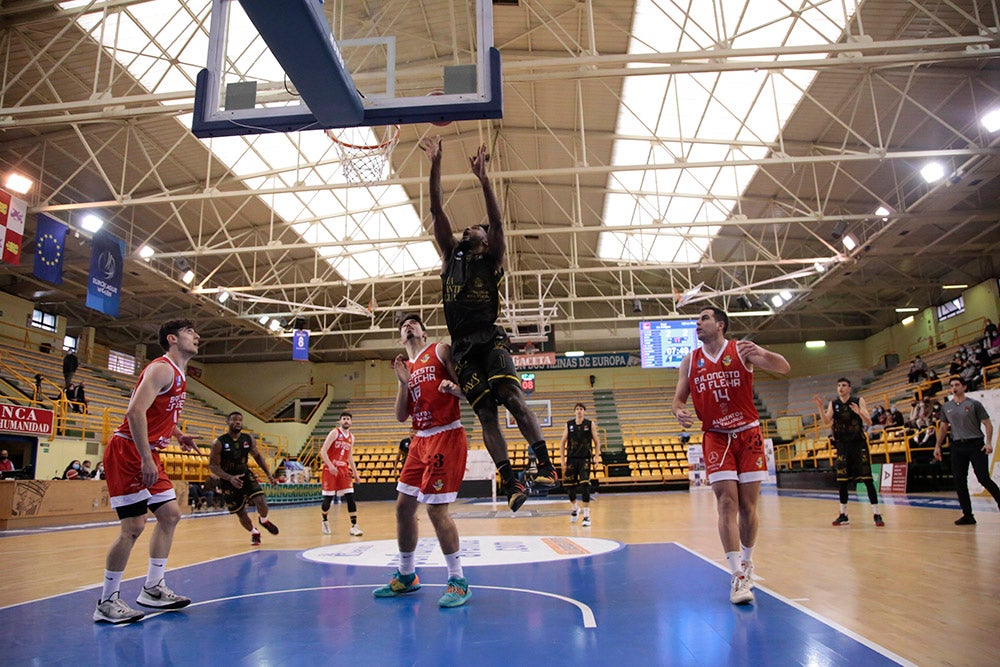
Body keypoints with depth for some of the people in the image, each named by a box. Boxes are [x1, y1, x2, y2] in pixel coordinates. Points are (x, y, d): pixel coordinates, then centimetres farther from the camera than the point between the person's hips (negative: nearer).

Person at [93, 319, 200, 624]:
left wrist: (178, 434, 15)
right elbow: (135, 411, -27)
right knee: (134, 526, -9)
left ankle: (153, 589, 20)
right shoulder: (162, 369, -16)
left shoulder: (178, 375, 15)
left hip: (148, 455, 10)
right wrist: (146, 460, -29)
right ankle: (107, 602, 5)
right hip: (127, 453, -10)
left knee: (170, 514, 10)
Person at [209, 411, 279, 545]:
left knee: (261, 501, -19)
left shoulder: (248, 439, -7)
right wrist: (230, 478, -30)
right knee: (241, 514, 1)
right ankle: (254, 533, 32)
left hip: (245, 474, 2)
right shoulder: (219, 443, -18)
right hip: (228, 480, -2)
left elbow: (257, 456, 9)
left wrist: (268, 474, 1)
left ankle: (263, 520, 15)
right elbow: (213, 466, -15)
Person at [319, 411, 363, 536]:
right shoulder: (335, 433, -7)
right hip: (330, 469, -5)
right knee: (328, 497, 1)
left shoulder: (351, 437, 11)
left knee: (350, 496, -7)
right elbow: (323, 451, -14)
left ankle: (354, 526, -6)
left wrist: (355, 473, 16)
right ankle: (325, 521, 27)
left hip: (344, 469, 5)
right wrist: (330, 465, -27)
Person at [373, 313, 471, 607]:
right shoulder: (406, 367, 18)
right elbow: (401, 416, 11)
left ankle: (458, 581, 1)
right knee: (403, 505, 10)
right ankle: (406, 576, 26)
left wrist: (454, 388, -27)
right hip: (420, 439, 7)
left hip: (446, 436, -7)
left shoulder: (440, 351, 0)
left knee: (436, 508, -12)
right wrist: (404, 383, -3)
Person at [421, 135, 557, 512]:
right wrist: (435, 166, 9)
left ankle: (545, 465, -22)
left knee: (512, 397, -21)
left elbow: (497, 222, -4)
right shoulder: (450, 256, 22)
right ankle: (510, 482, -7)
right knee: (485, 413, -5)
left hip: (490, 339, -3)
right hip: (462, 346, 3)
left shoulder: (492, 261, 12)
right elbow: (437, 213, 15)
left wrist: (483, 178, -12)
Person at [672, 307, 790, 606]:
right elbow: (679, 398, 7)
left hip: (748, 434, -1)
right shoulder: (690, 361, 4)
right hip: (715, 437, 1)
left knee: (748, 505, 5)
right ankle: (738, 575, -9)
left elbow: (784, 368, -14)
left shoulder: (741, 350, -4)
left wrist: (762, 353, -35)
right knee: (727, 502, -11)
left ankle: (747, 562, 27)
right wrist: (680, 412, -17)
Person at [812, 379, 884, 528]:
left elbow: (869, 422, -10)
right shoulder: (833, 404, 5)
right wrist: (820, 407, -22)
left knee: (867, 479, -6)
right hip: (842, 445, 3)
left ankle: (876, 514, 0)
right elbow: (826, 422, -7)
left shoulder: (859, 401, -3)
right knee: (841, 481, 4)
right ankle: (843, 515, 13)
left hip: (859, 444, -3)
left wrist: (859, 413, -30)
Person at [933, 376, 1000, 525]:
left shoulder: (974, 404, -1)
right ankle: (968, 515, 7)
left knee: (983, 478, -10)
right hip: (957, 446, 4)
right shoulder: (946, 407, 11)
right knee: (959, 482, 0)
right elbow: (943, 427, 17)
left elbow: (987, 424, -3)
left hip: (976, 444, -4)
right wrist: (937, 446, 10)